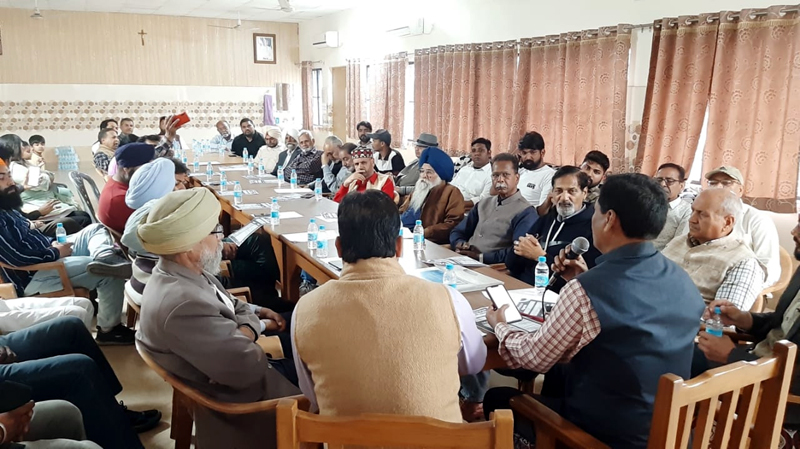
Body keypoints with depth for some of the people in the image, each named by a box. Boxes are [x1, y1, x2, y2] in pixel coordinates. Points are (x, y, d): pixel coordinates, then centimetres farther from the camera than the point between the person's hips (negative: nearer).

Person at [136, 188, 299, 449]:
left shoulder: (178, 274, -8)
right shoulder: (183, 304, -37)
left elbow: (225, 306, 11)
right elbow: (248, 366, -34)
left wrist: (256, 312, -4)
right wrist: (254, 325, -16)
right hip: (238, 390, -8)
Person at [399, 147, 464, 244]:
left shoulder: (451, 193, -1)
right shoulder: (419, 190, 24)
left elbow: (453, 224, -12)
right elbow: (401, 213, 25)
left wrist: (423, 233, -19)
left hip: (429, 242, -7)